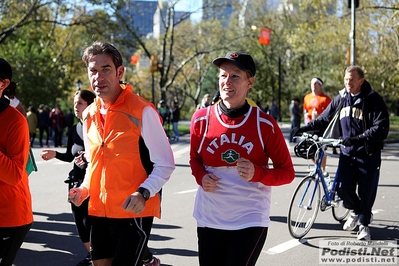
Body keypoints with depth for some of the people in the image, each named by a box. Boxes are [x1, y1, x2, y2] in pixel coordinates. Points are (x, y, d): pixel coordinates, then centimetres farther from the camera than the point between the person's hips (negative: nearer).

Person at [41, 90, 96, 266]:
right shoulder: (74, 130, 9)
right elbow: (70, 156, 15)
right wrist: (55, 154, -2)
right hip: (77, 180, 6)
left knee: (89, 221, -7)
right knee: (79, 220, 8)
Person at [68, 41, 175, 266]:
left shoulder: (142, 111, -11)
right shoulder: (89, 115, 8)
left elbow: (165, 164, -9)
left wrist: (143, 193, -24)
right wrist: (85, 189, 3)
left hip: (134, 212, -6)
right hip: (99, 212, 6)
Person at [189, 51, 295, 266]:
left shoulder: (265, 124, -9)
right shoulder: (201, 119, -3)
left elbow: (287, 172, -2)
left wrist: (257, 174, -21)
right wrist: (201, 177, -8)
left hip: (250, 220, -3)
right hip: (209, 219, 3)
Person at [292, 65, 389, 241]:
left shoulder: (373, 100, -10)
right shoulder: (340, 99, 4)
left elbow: (381, 128, -17)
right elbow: (324, 119, 15)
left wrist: (358, 138, -27)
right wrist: (306, 127, 2)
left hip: (369, 154, -3)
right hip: (347, 153, 3)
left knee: (367, 191, 2)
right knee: (344, 188, -6)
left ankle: (364, 223, 24)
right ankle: (356, 211, 26)